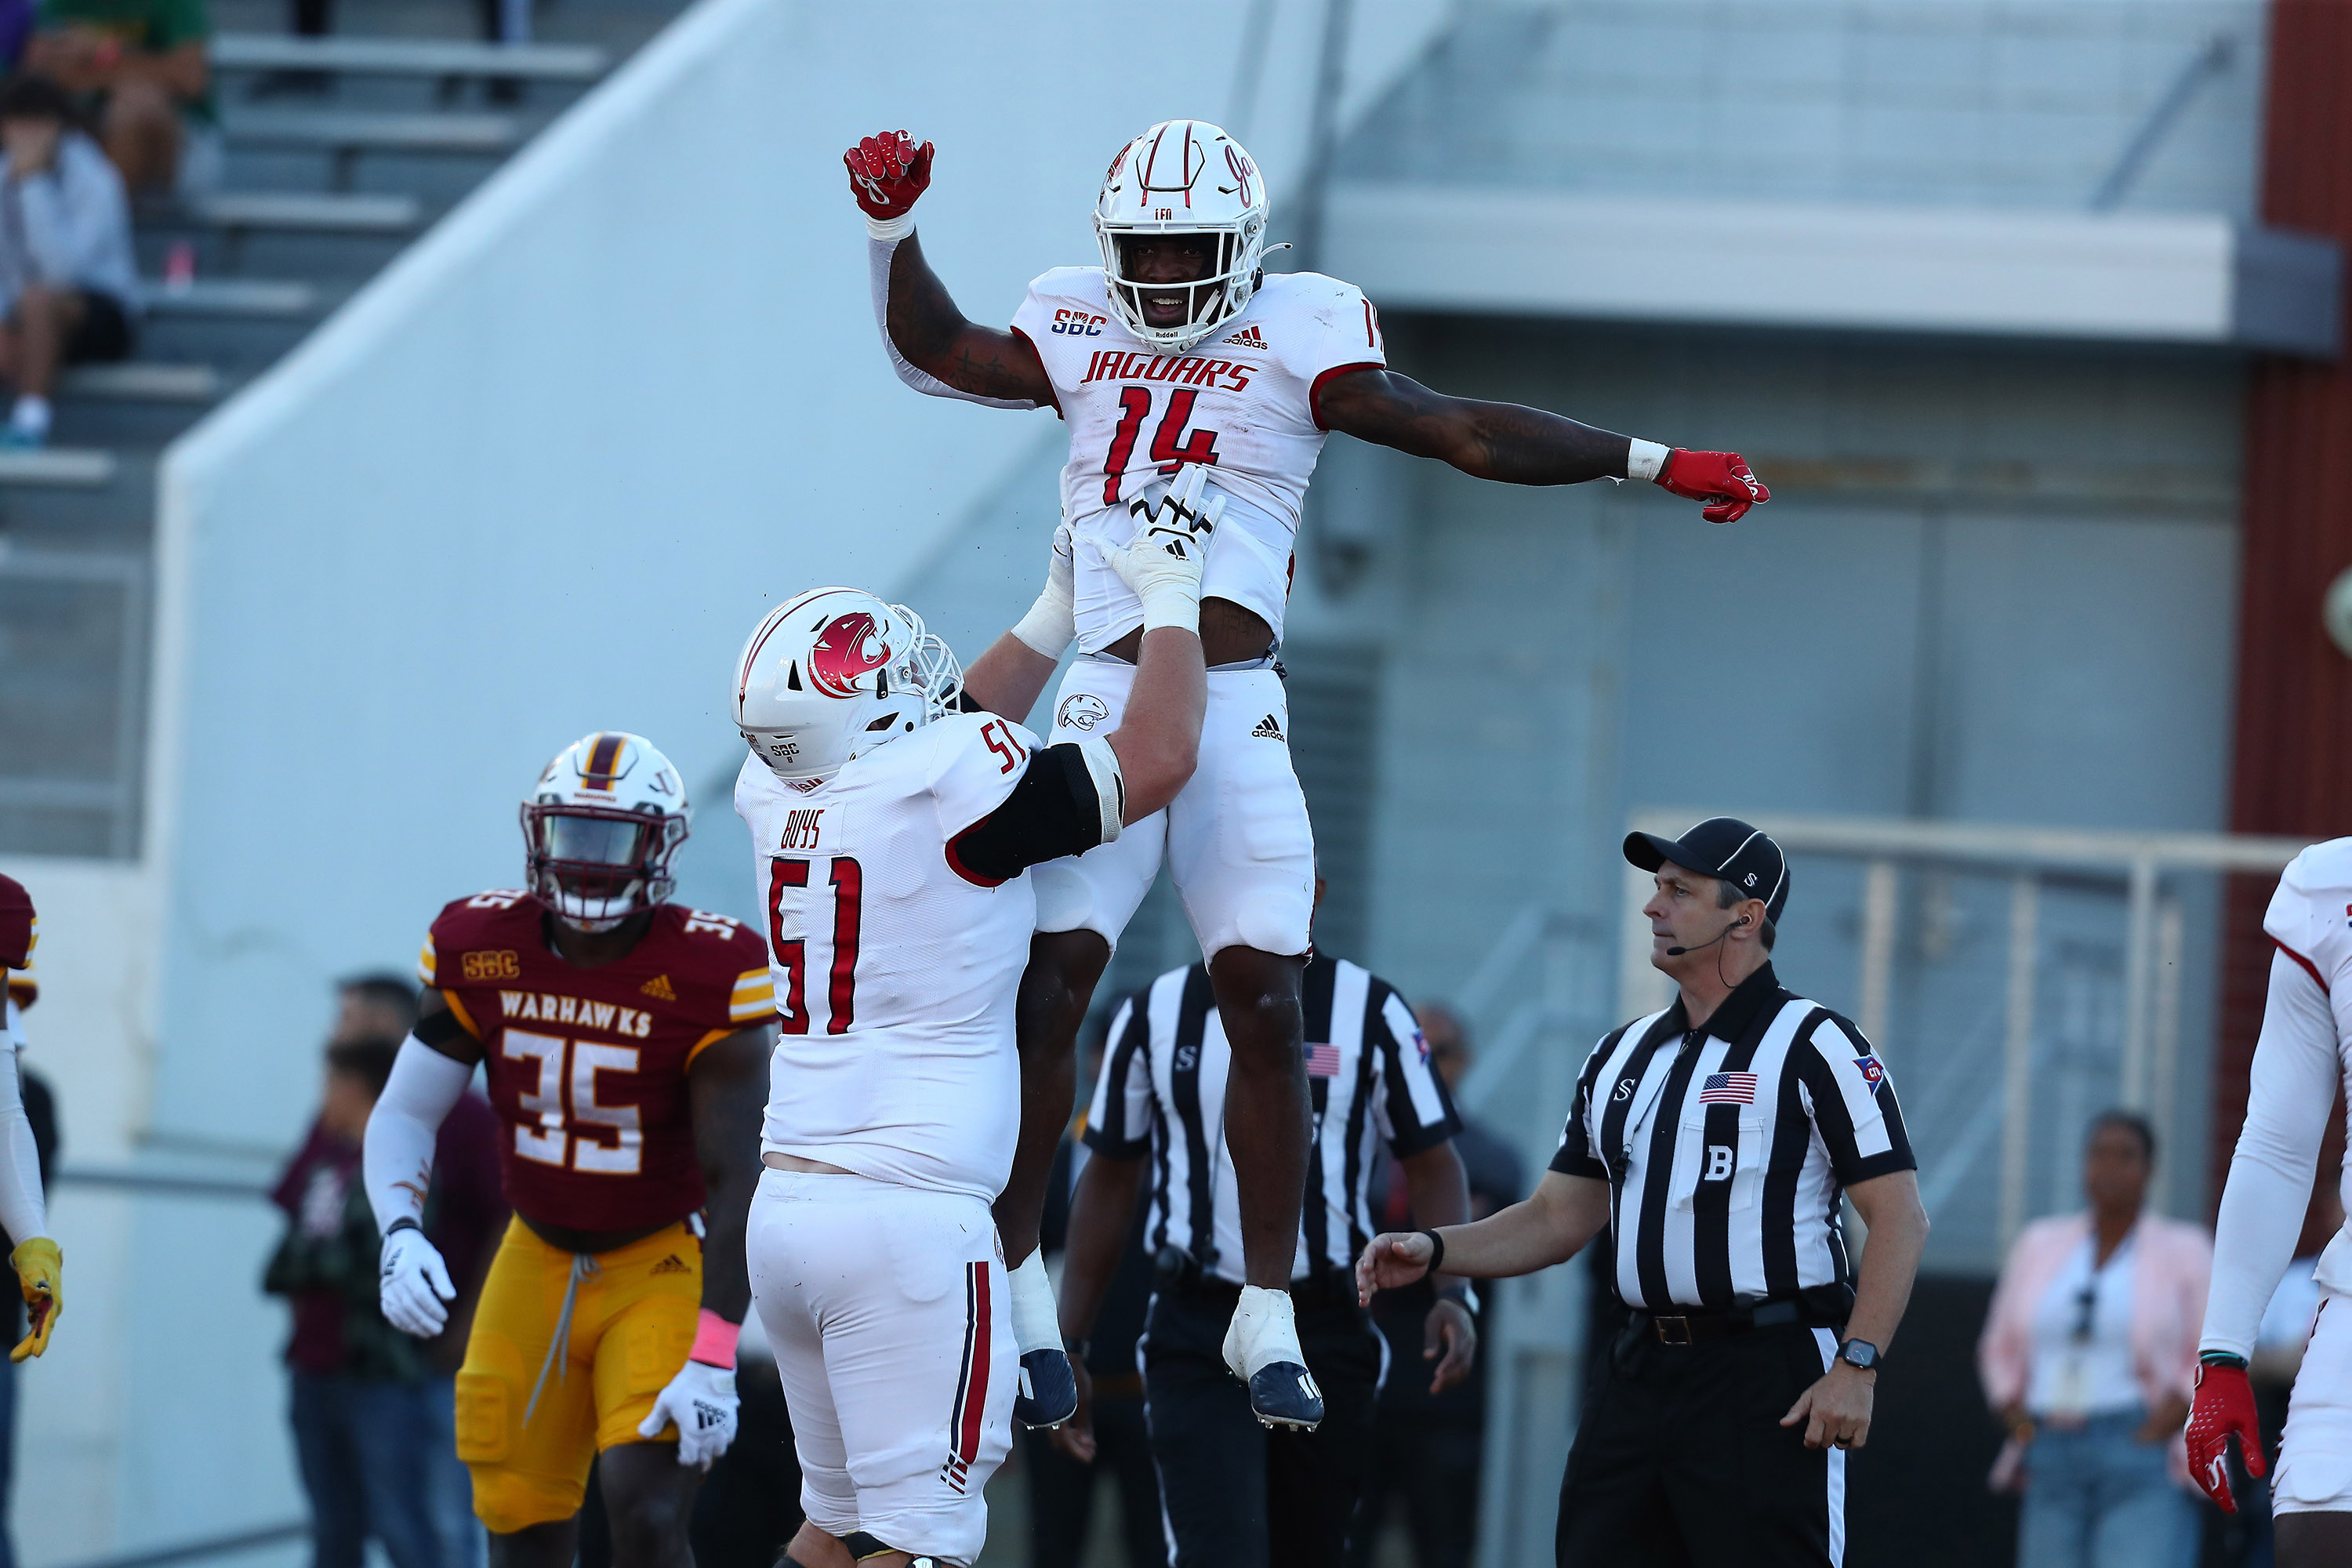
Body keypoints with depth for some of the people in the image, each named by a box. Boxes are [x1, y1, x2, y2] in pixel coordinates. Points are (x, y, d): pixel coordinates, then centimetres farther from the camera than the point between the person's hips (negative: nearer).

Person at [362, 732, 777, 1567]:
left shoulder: (706, 977, -21)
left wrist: (713, 1361, -27)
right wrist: (401, 1234, -20)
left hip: (665, 1268, -4)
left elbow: (732, 1179, -21)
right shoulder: (479, 950, -9)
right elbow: (405, 1114, 0)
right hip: (539, 1266, 4)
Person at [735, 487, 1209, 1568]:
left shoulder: (776, 794, 9)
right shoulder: (947, 791, -12)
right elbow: (1155, 761, -4)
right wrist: (1170, 598, 8)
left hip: (786, 1200, 8)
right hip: (907, 1218, -8)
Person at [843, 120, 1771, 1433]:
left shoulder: (1299, 342, 5)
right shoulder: (1082, 337, 14)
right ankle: (1014, 1287, 4)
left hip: (1238, 711, -1)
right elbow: (938, 354, 31)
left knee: (1266, 1005, -4)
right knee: (1049, 985, -7)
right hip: (1108, 700, 1)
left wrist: (1653, 464, 2)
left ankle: (1268, 1317, 5)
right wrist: (894, 229, 21)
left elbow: (1471, 434, 4)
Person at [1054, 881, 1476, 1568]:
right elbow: (1107, 1184, 12)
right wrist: (1069, 1345, 8)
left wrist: (1453, 1294, -14)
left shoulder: (1371, 1014, 2)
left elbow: (1434, 1167, 3)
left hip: (1328, 1337, 1)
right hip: (1198, 1342, -1)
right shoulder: (1156, 1016, 5)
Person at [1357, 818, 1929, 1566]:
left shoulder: (1815, 1046, -4)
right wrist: (1433, 1251, 5)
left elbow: (1899, 1216, -10)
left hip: (1768, 1381, -7)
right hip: (1640, 1373, 7)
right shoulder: (1622, 1056, 18)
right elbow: (1558, 1218, 21)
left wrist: (1856, 1365, -19)